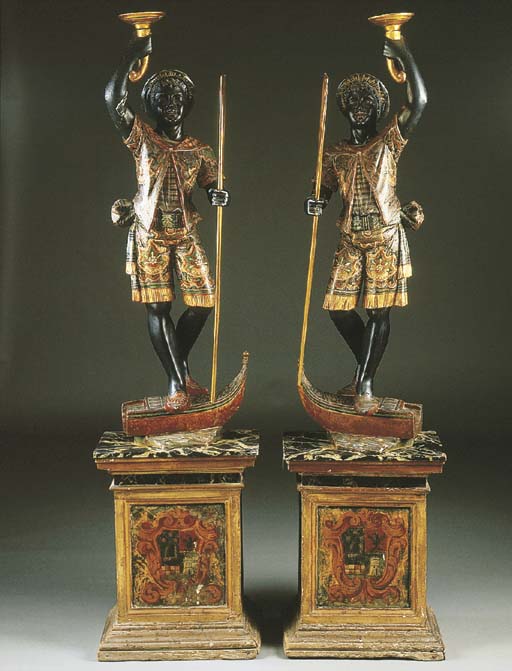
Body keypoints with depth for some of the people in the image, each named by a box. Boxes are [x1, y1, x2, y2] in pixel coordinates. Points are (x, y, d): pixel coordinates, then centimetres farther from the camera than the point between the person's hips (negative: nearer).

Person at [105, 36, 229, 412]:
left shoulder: (200, 151, 7)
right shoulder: (142, 138, 0)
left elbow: (213, 188, 6)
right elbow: (114, 98, -13)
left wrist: (220, 196, -19)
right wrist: (134, 56, -14)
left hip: (185, 235, 2)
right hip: (149, 235, -2)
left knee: (203, 301, -3)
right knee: (158, 308, -4)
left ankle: (179, 370, 18)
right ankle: (178, 383, 1)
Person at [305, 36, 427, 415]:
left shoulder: (389, 142, -1)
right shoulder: (335, 154, 9)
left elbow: (418, 103, -11)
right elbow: (324, 190, 8)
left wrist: (405, 57, -16)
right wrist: (315, 203, -16)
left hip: (386, 239, -4)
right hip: (351, 241, 4)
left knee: (379, 312, -4)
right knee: (338, 308, 2)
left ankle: (364, 383, 2)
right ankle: (368, 370, 22)